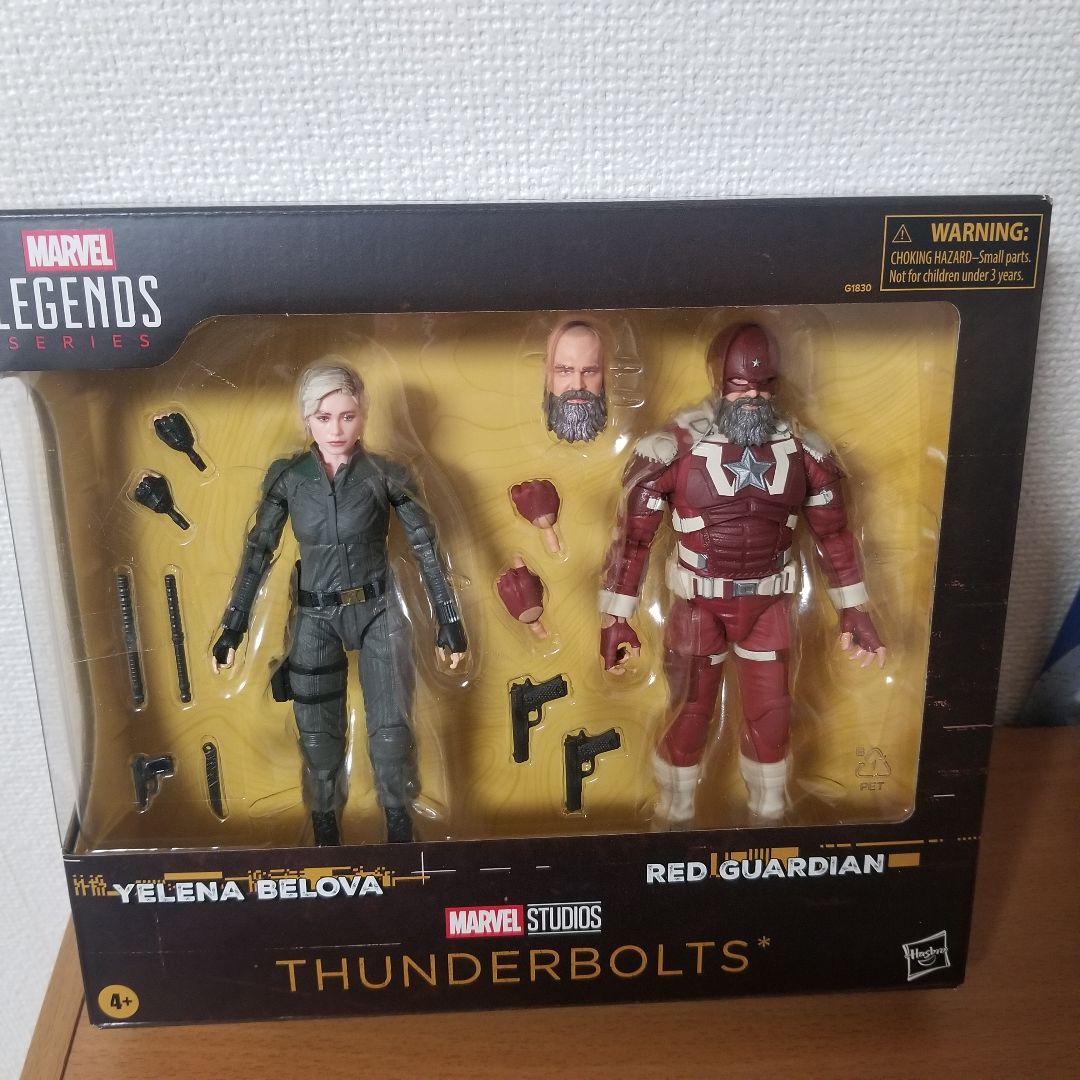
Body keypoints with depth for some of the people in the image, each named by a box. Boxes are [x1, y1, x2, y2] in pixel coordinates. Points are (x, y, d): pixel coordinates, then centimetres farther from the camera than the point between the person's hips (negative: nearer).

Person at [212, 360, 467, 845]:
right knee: (318, 735, 9)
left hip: (378, 612, -1)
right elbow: (258, 551, -1)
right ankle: (325, 831, 31)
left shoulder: (386, 474, -8)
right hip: (315, 619, 1)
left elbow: (426, 547, -4)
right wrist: (232, 628, -3)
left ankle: (398, 819, 26)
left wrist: (449, 620, -5)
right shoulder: (287, 477, -4)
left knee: (391, 731, 0)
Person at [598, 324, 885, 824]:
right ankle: (673, 821, 34)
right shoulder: (673, 447, -15)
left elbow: (833, 534, 5)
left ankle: (768, 818, 40)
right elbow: (632, 536, -11)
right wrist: (615, 618, -12)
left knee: (770, 721, 15)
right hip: (698, 607, -3)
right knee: (688, 719, 11)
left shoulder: (802, 451, -4)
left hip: (768, 606, 3)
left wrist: (854, 612, 5)